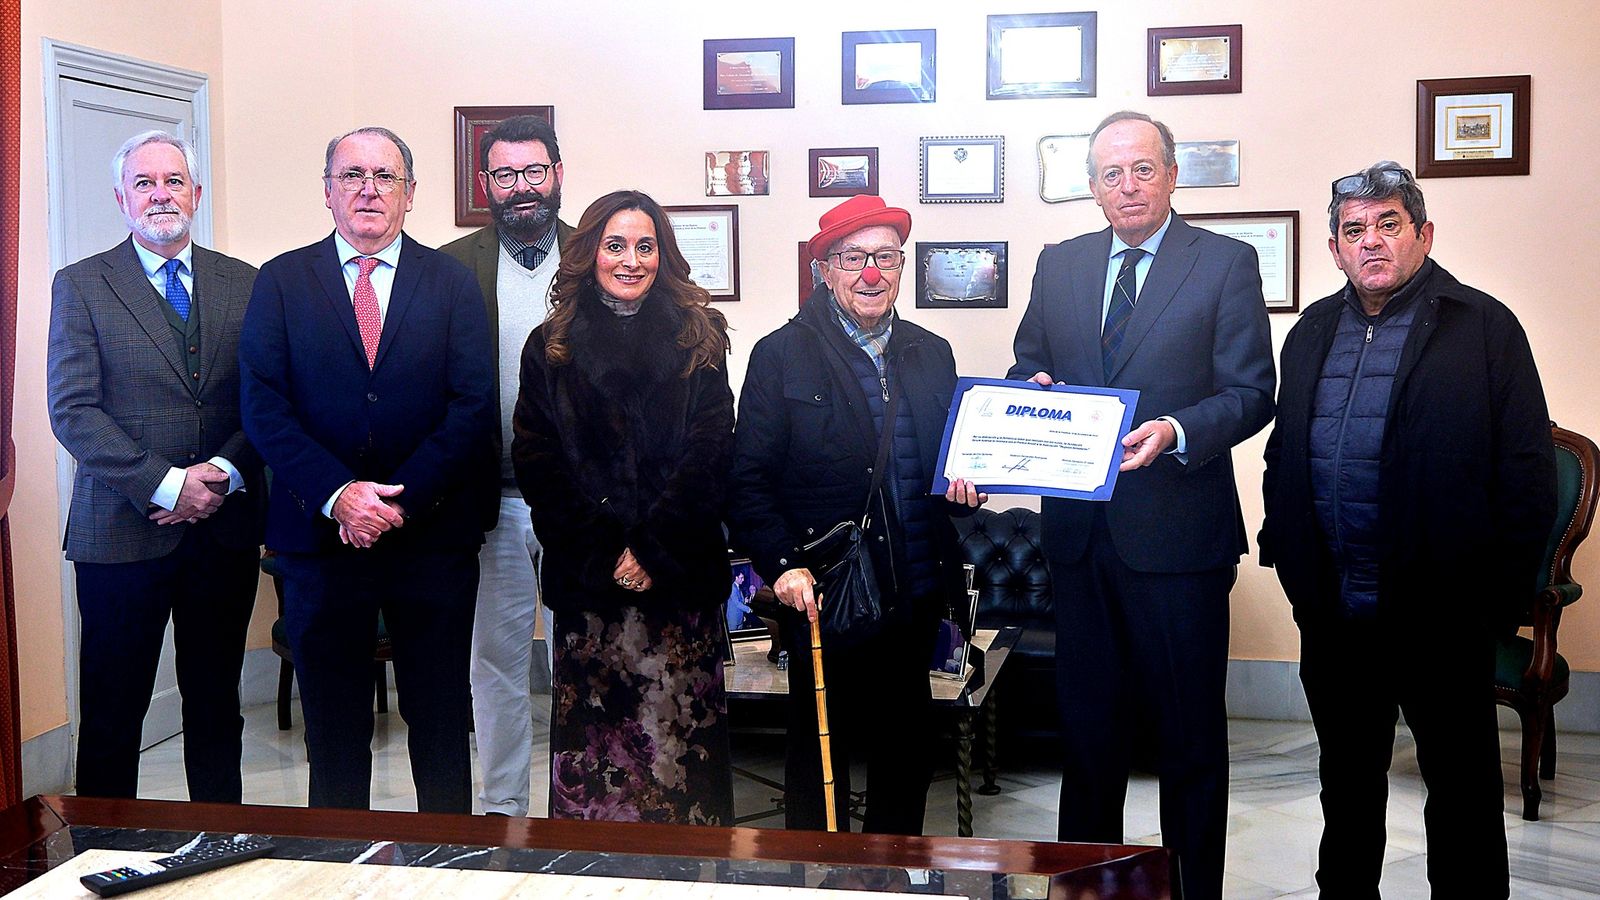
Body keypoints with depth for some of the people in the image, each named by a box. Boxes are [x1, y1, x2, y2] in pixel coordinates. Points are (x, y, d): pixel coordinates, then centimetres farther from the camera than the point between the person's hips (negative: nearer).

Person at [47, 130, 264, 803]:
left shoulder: (244, 284, 9)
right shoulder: (81, 286, 1)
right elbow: (72, 411, -8)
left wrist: (227, 471, -13)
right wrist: (165, 485, -16)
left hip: (226, 527, 3)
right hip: (121, 532, -2)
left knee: (216, 703, 13)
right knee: (111, 714, 5)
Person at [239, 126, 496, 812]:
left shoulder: (452, 283, 5)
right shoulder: (281, 281, 5)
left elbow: (473, 407, -3)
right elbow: (263, 407, -3)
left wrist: (402, 498, -13)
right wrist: (336, 494, -15)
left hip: (433, 532, 0)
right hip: (319, 533, 0)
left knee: (440, 719, 8)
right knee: (332, 723, 10)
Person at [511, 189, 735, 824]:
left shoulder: (697, 341, 7)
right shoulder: (551, 347, 8)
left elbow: (709, 456, -1)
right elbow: (537, 464, 2)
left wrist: (651, 548, -11)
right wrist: (602, 557, -8)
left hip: (679, 573, 0)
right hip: (585, 579, 1)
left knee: (678, 725, 1)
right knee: (593, 726, 2)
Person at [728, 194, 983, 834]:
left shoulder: (932, 354, 11)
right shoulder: (781, 356, -3)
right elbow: (748, 480, -6)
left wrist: (966, 486, -2)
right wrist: (784, 564, -17)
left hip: (917, 604, 5)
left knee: (907, 758, 15)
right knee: (818, 760, 7)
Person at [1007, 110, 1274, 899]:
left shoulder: (1226, 263, -3)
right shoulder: (1058, 264, 11)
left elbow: (1252, 394, -7)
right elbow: (1027, 365, 18)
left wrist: (1176, 432, -24)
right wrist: (1034, 389, -6)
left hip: (1176, 530, -4)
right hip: (1080, 529, 4)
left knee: (1189, 729, 6)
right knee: (1087, 719, 17)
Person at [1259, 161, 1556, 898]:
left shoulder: (1485, 327, -5)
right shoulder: (1314, 331, 10)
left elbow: (1528, 473, -8)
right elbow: (1283, 456, 14)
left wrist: (1497, 592, -12)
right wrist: (1283, 553, 4)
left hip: (1439, 616, -5)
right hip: (1332, 613, 5)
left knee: (1462, 784, 9)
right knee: (1347, 781, 20)